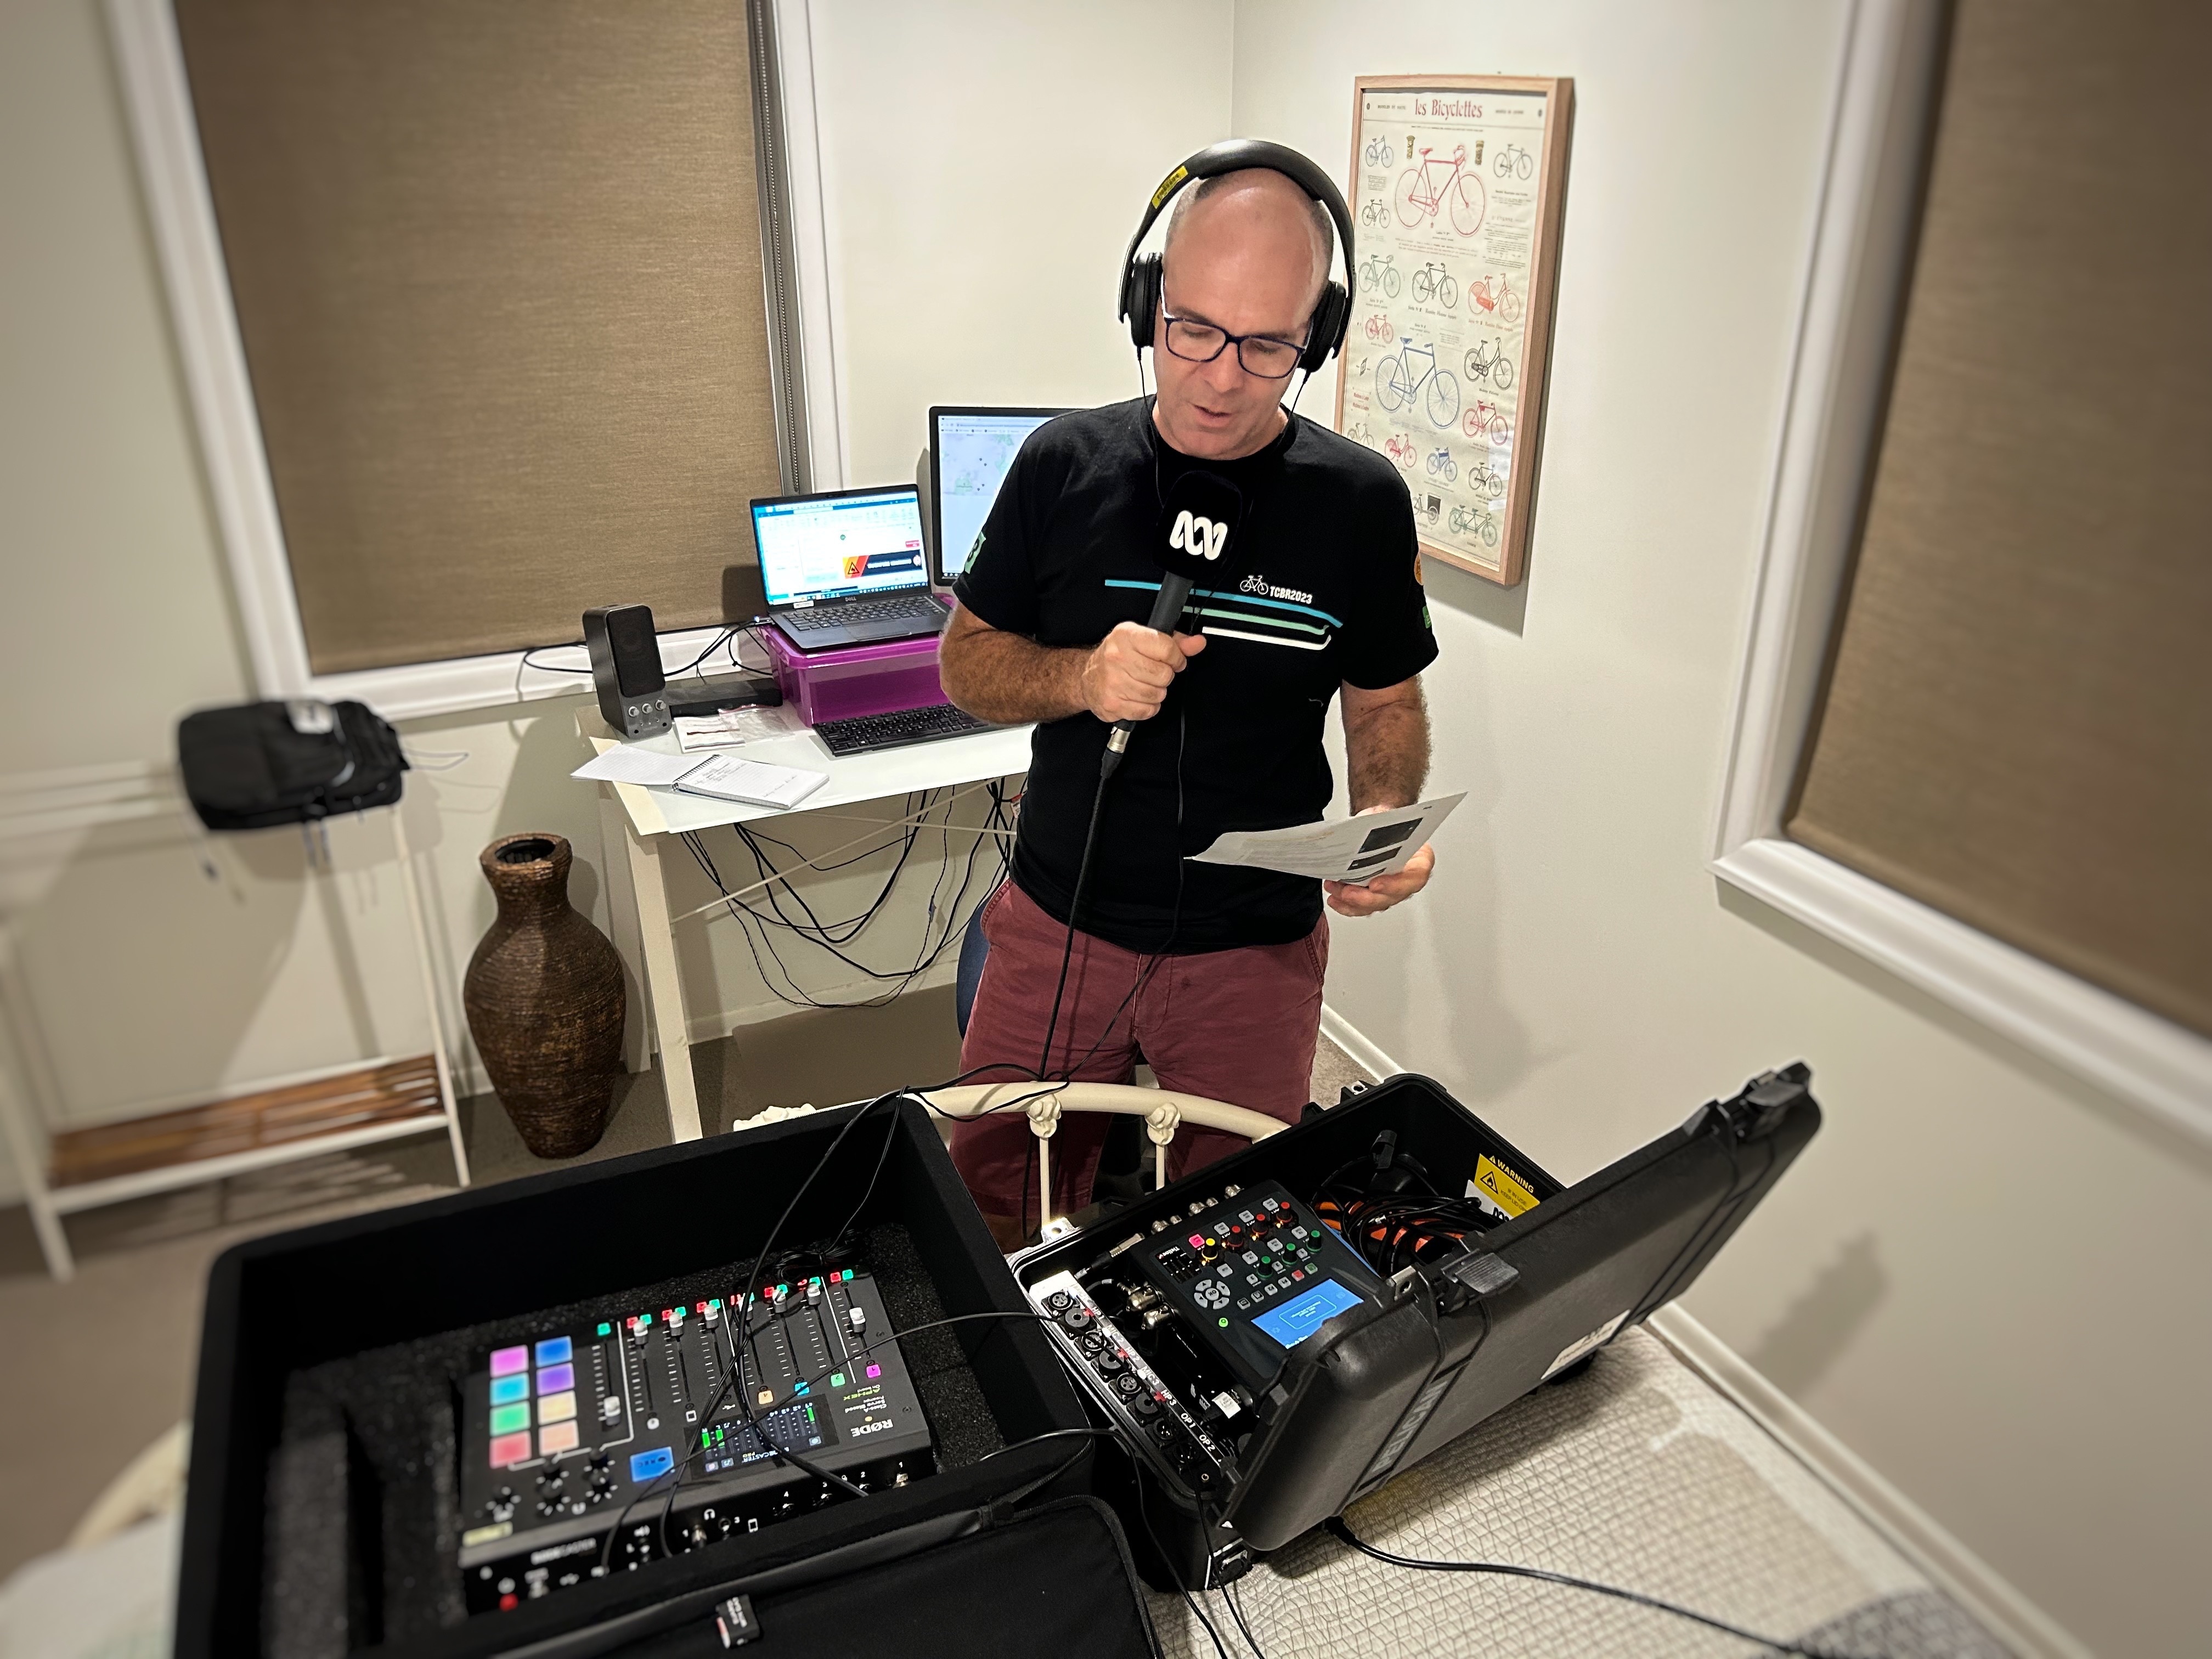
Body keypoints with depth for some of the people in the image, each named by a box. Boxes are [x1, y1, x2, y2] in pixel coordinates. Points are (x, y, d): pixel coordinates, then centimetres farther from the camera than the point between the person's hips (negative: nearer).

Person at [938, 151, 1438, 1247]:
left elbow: (1387, 703, 5)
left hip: (1256, 949, 0)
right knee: (987, 1217, 13)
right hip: (1059, 923, 1)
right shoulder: (1065, 465, -5)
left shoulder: (1358, 500, -6)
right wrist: (1081, 679, -19)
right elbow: (966, 663, 2)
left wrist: (1385, 822, -16)